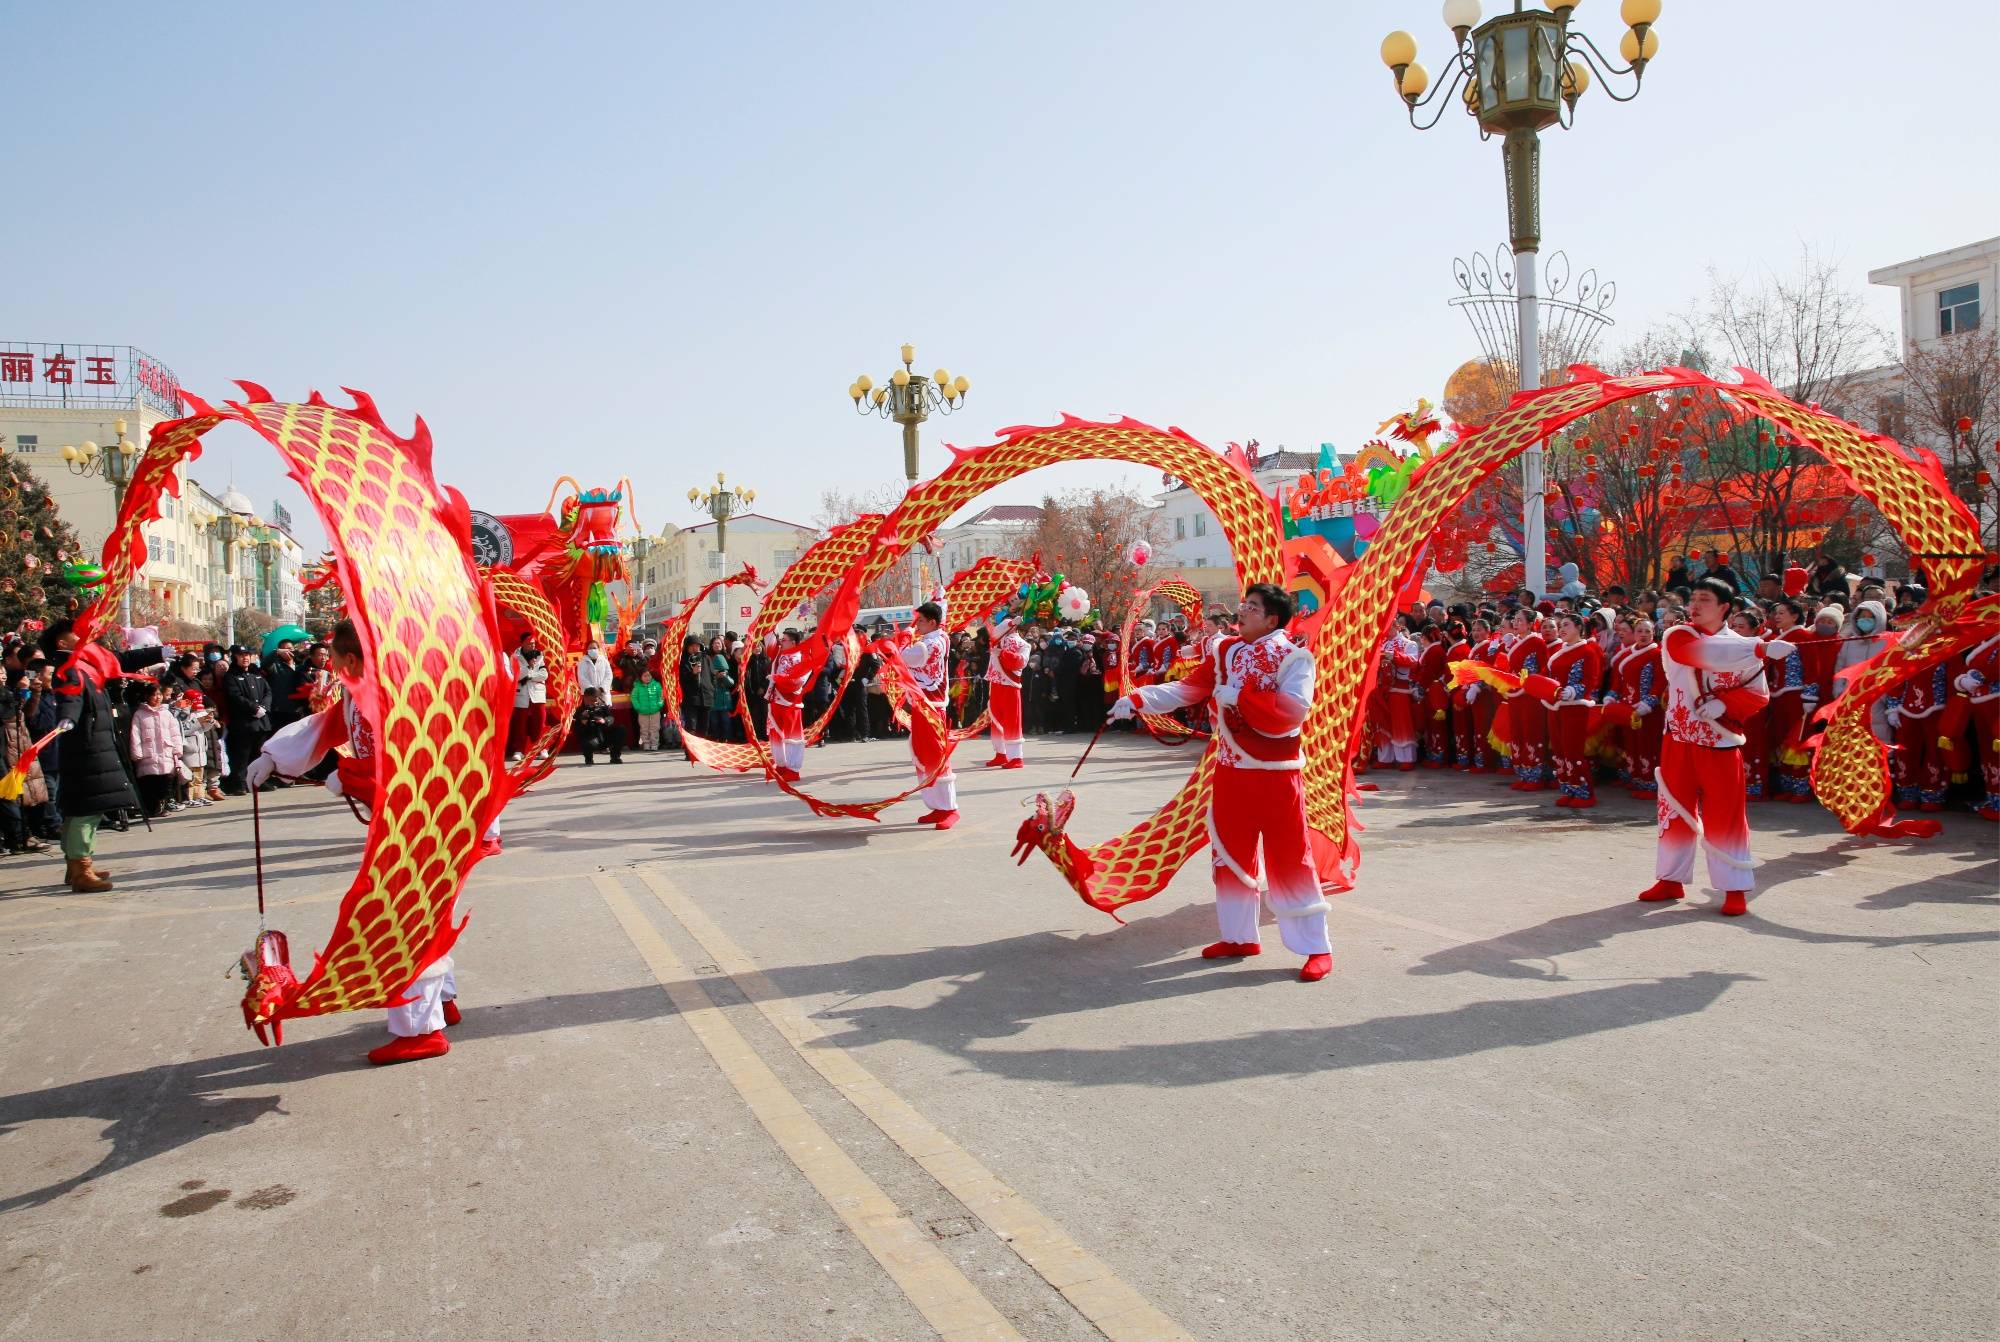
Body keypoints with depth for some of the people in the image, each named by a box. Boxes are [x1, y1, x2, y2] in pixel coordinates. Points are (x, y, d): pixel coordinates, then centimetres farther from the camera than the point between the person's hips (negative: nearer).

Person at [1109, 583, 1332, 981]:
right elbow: (1187, 689, 4)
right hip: (1230, 770, 7)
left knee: (1290, 858, -5)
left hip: (1276, 774, -6)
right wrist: (1137, 700, -8)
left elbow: (1294, 709, -23)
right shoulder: (1225, 651, 8)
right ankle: (1239, 936, 28)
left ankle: (1317, 947, 5)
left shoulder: (1293, 657, -10)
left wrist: (1239, 696, -24)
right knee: (1231, 853, 13)